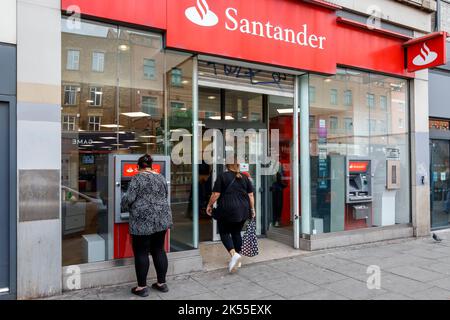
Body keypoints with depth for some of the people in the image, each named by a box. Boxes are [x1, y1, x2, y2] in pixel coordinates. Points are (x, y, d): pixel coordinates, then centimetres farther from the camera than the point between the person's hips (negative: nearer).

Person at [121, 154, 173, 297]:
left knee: (141, 253, 4)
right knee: (159, 250, 14)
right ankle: (162, 283, 20)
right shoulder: (161, 178, 9)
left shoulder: (138, 178, -9)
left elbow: (129, 198, -12)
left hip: (143, 221, -6)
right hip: (162, 220, 6)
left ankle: (142, 287, 12)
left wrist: (125, 208, 7)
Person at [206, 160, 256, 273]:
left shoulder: (222, 176, -4)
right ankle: (237, 260, 19)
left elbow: (216, 194, -7)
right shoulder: (244, 177, 8)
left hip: (227, 210, -5)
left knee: (224, 232, 8)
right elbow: (251, 195, 8)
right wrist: (252, 209, 16)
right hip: (243, 211, 5)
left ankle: (234, 254, -14)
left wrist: (209, 205, 6)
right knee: (236, 233, 16)